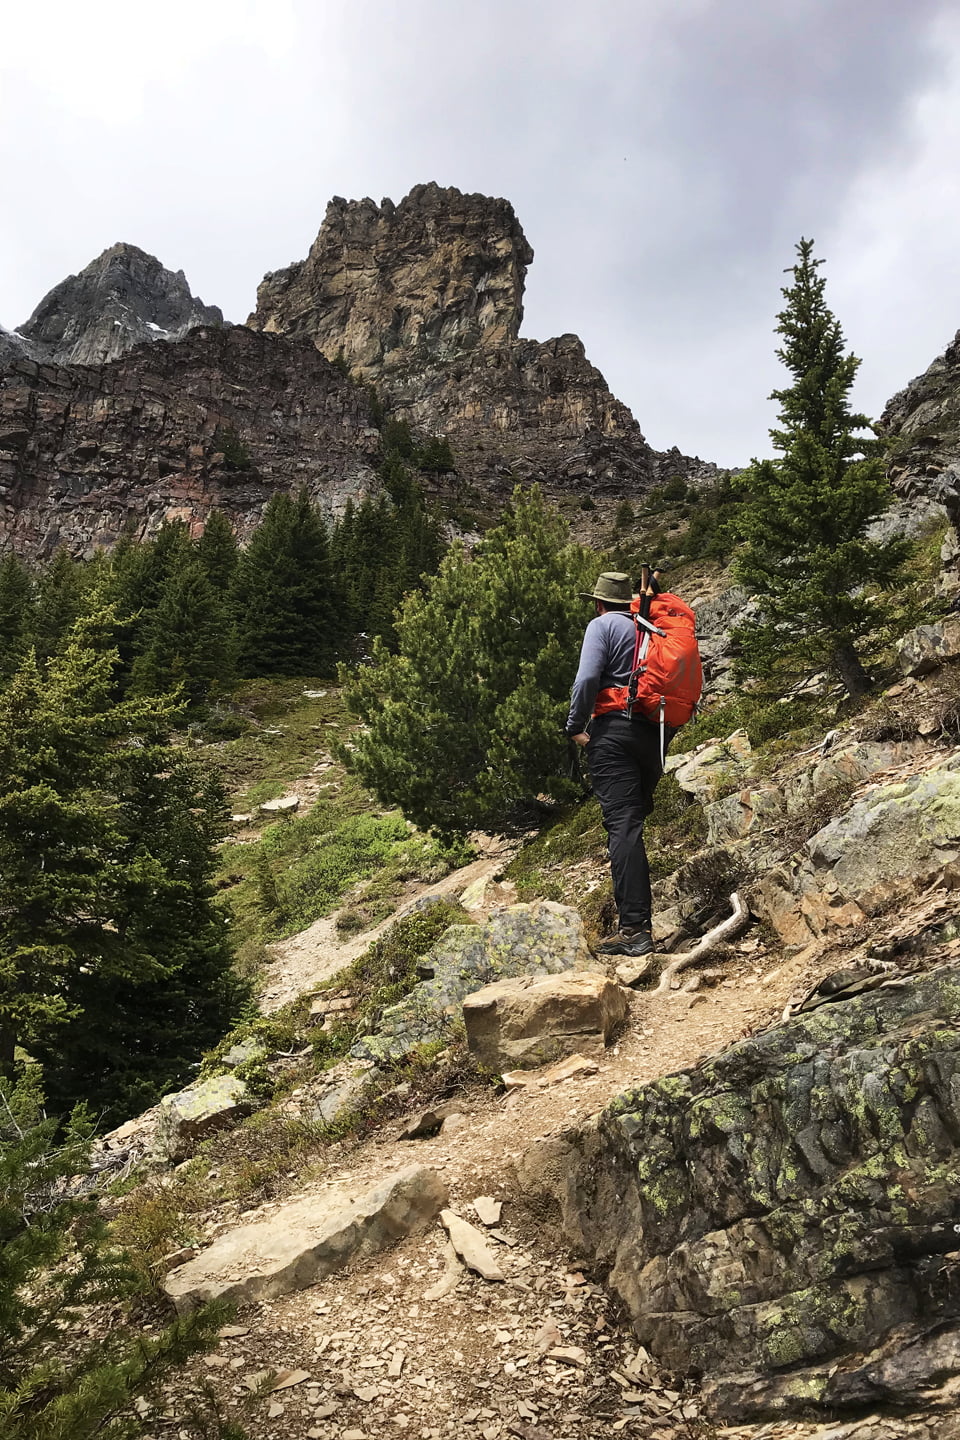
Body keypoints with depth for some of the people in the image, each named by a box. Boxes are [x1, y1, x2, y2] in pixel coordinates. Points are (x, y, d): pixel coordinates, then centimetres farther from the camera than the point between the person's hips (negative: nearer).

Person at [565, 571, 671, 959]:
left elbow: (587, 678, -12)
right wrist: (663, 736, 19)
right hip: (656, 734, 6)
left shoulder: (603, 625, 3)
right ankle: (637, 909, 20)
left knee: (622, 824, -12)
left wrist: (576, 726, -2)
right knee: (635, 820, 19)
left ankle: (634, 927, -18)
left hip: (614, 728, -6)